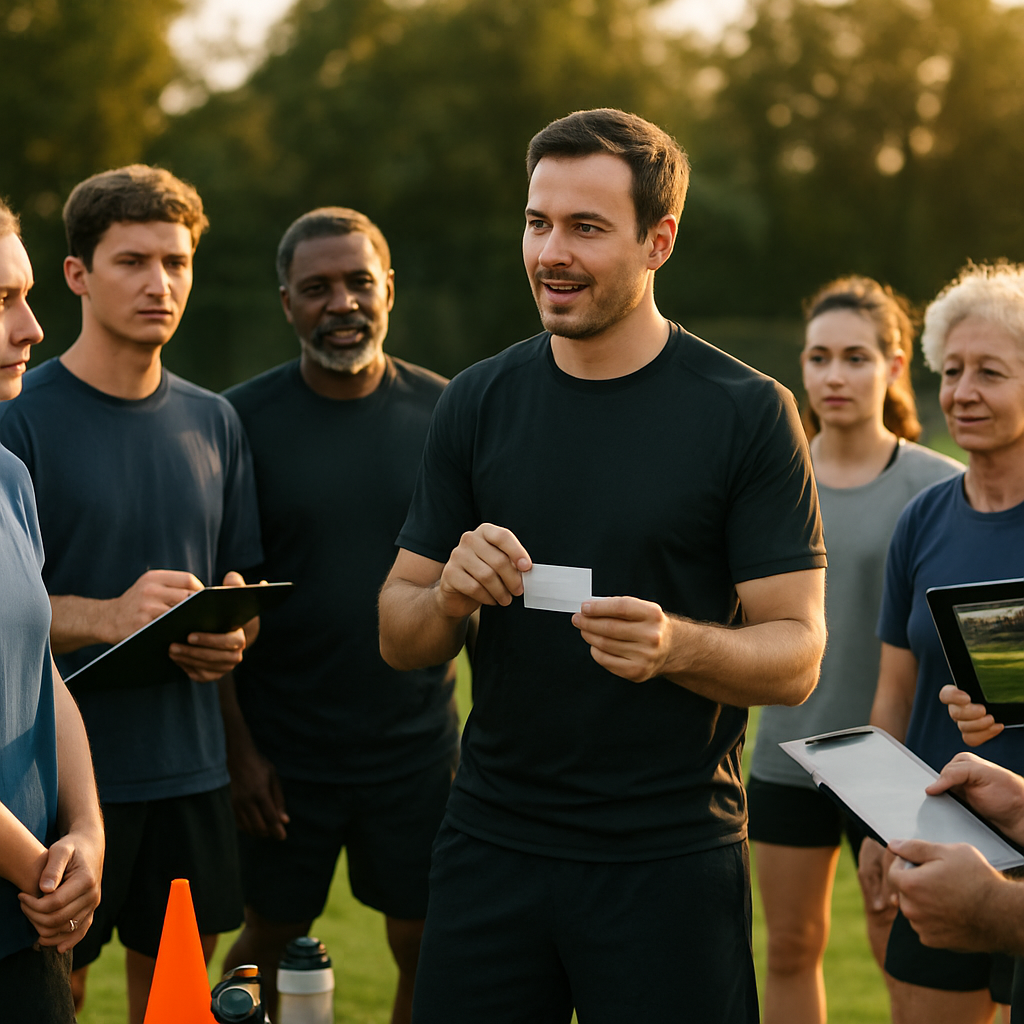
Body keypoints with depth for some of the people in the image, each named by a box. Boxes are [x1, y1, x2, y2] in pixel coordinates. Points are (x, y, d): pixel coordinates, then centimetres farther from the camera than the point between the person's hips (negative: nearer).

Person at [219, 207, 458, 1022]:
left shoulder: (445, 413, 0)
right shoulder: (242, 421, -5)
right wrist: (236, 745, -9)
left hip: (418, 741, 1)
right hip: (282, 748, -1)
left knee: (427, 950, 7)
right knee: (270, 941, 11)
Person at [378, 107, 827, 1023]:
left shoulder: (749, 413, -6)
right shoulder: (478, 403, 5)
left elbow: (796, 656, -7)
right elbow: (398, 639, 7)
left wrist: (675, 645, -27)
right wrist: (450, 595, -15)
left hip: (670, 857, -3)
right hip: (492, 839, 3)